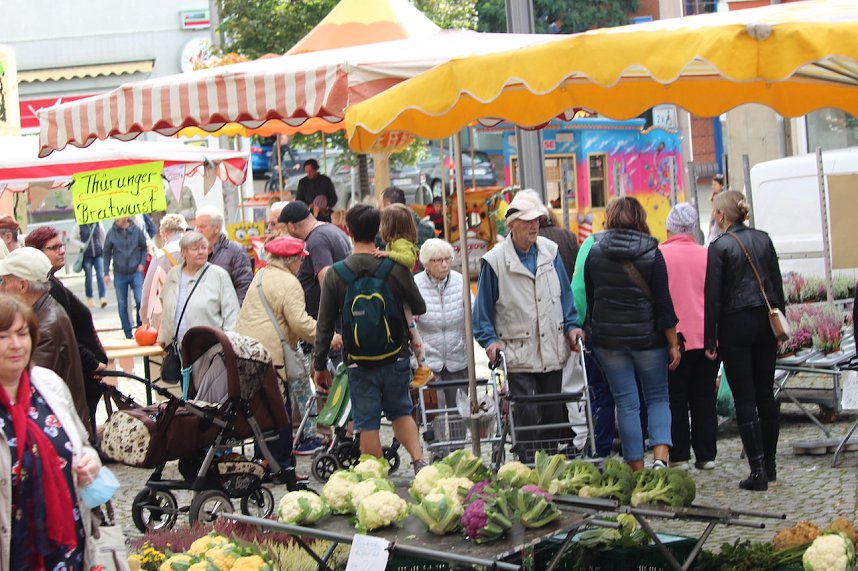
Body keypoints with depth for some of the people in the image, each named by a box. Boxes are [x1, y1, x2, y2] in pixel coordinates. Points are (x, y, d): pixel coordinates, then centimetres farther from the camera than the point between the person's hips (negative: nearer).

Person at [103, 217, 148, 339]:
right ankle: (127, 333, 19)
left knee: (140, 301, -11)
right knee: (122, 305, 7)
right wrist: (106, 273, 1)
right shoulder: (111, 233, -7)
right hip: (119, 274, 1)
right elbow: (107, 253, 2)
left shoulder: (137, 231, -7)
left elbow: (144, 247, 7)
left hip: (136, 272, -1)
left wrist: (142, 263, -4)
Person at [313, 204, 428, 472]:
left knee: (367, 424, 7)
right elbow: (420, 309, 4)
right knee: (400, 412, 21)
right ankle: (419, 461, 5)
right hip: (396, 358, 1)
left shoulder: (336, 273, -7)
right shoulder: (396, 268, -7)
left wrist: (319, 365, 6)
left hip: (359, 363, -1)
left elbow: (325, 325, -3)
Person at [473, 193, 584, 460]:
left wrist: (571, 326, 4)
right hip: (519, 353, -4)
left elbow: (565, 294, 14)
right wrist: (490, 340, -10)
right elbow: (483, 308, 0)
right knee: (527, 413, -10)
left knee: (553, 411, 10)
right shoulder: (495, 261, -6)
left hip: (553, 349, 5)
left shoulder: (550, 251, 7)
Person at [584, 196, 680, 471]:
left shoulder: (594, 253, 1)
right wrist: (673, 344, -2)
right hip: (647, 336, -2)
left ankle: (637, 468, 6)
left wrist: (592, 334, 18)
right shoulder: (652, 254, -6)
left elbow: (590, 300, 7)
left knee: (626, 403, 6)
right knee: (658, 399, 11)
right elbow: (663, 303, -7)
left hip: (607, 338, 2)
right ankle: (660, 457, -9)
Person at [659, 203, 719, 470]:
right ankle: (706, 455, 13)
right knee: (704, 397, 10)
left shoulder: (658, 255, -8)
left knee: (675, 398, 6)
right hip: (707, 338, 3)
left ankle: (679, 456, 6)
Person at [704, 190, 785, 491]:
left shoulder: (720, 246, -10)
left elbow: (713, 296, -10)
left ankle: (758, 470, -5)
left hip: (736, 325, -6)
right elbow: (777, 285, 10)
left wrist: (710, 340, -5)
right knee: (766, 394, 13)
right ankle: (769, 463, 20)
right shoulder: (763, 240, 6)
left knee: (744, 399, -3)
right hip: (765, 321, 6)